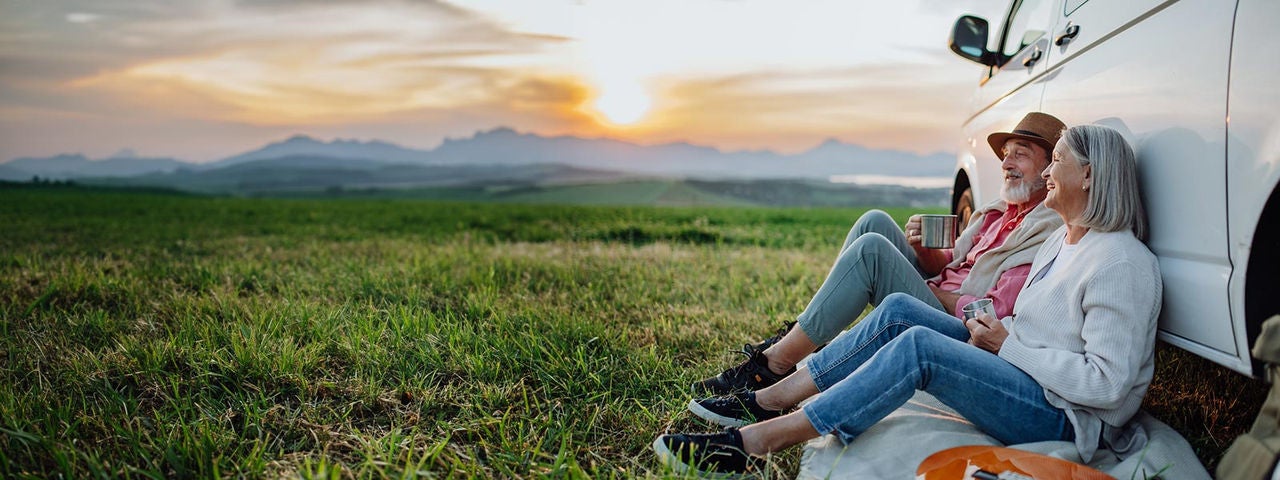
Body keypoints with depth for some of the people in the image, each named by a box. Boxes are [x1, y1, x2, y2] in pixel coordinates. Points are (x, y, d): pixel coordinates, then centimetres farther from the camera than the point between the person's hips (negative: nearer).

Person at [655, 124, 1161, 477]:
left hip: (1064, 418, -9)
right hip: (1017, 373, 9)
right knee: (899, 310, -7)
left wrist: (1008, 345, -17)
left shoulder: (1122, 263, -17)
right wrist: (995, 331, -2)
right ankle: (766, 401, -8)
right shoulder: (1061, 239, 14)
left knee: (918, 345, -30)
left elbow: (1106, 383, -23)